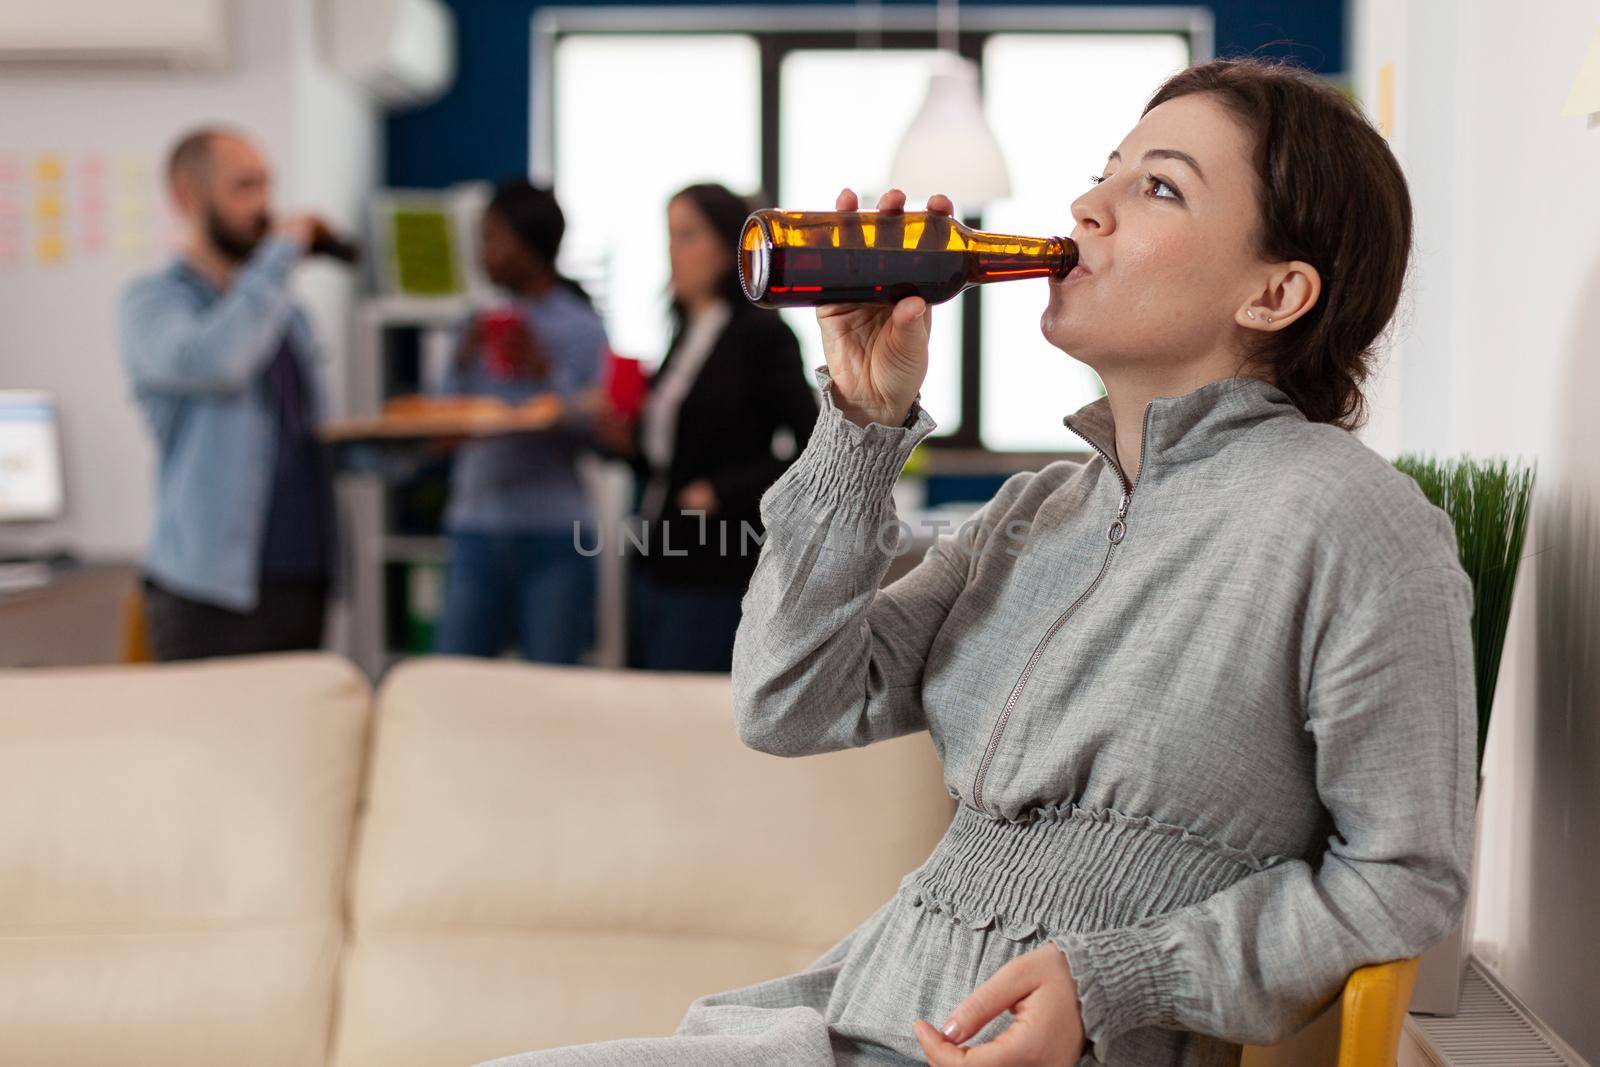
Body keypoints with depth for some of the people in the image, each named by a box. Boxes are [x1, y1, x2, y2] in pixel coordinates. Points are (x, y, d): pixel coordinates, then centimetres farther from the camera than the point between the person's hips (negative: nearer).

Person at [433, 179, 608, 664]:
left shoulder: (582, 328, -2)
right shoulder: (482, 327, 11)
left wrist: (548, 374, -17)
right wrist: (463, 366, -6)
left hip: (554, 536, -4)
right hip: (476, 528, 4)